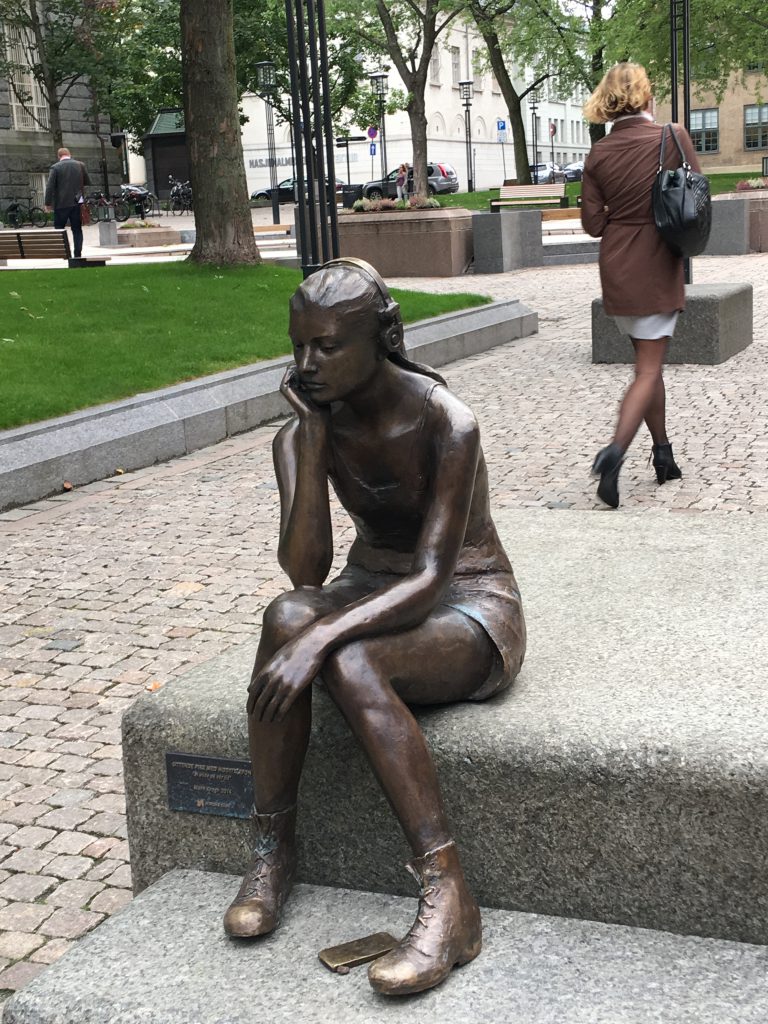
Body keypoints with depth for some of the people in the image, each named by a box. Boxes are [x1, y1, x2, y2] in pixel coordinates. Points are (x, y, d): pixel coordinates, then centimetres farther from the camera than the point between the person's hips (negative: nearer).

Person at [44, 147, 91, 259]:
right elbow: (88, 183, 9)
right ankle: (78, 254, 1)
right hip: (77, 203, 2)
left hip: (61, 204, -2)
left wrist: (48, 203, -4)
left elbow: (50, 187, -8)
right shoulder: (80, 165, 4)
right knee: (77, 230, 7)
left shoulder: (55, 167, -5)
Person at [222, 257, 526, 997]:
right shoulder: (305, 430, -6)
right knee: (286, 616, -31)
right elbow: (304, 569, -18)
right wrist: (312, 432, -23)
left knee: (349, 663, -37)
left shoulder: (446, 423, -21)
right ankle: (272, 846, -18)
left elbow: (431, 581, -28)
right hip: (373, 591, 5)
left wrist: (323, 637, -41)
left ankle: (448, 899, -33)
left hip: (468, 609, -4)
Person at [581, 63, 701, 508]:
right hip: (658, 269, -4)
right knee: (649, 370, -1)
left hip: (617, 271, 4)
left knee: (649, 361, 17)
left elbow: (593, 222, -1)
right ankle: (616, 450, -21)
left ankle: (664, 455, 24)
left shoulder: (599, 154, -1)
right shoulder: (672, 137, -9)